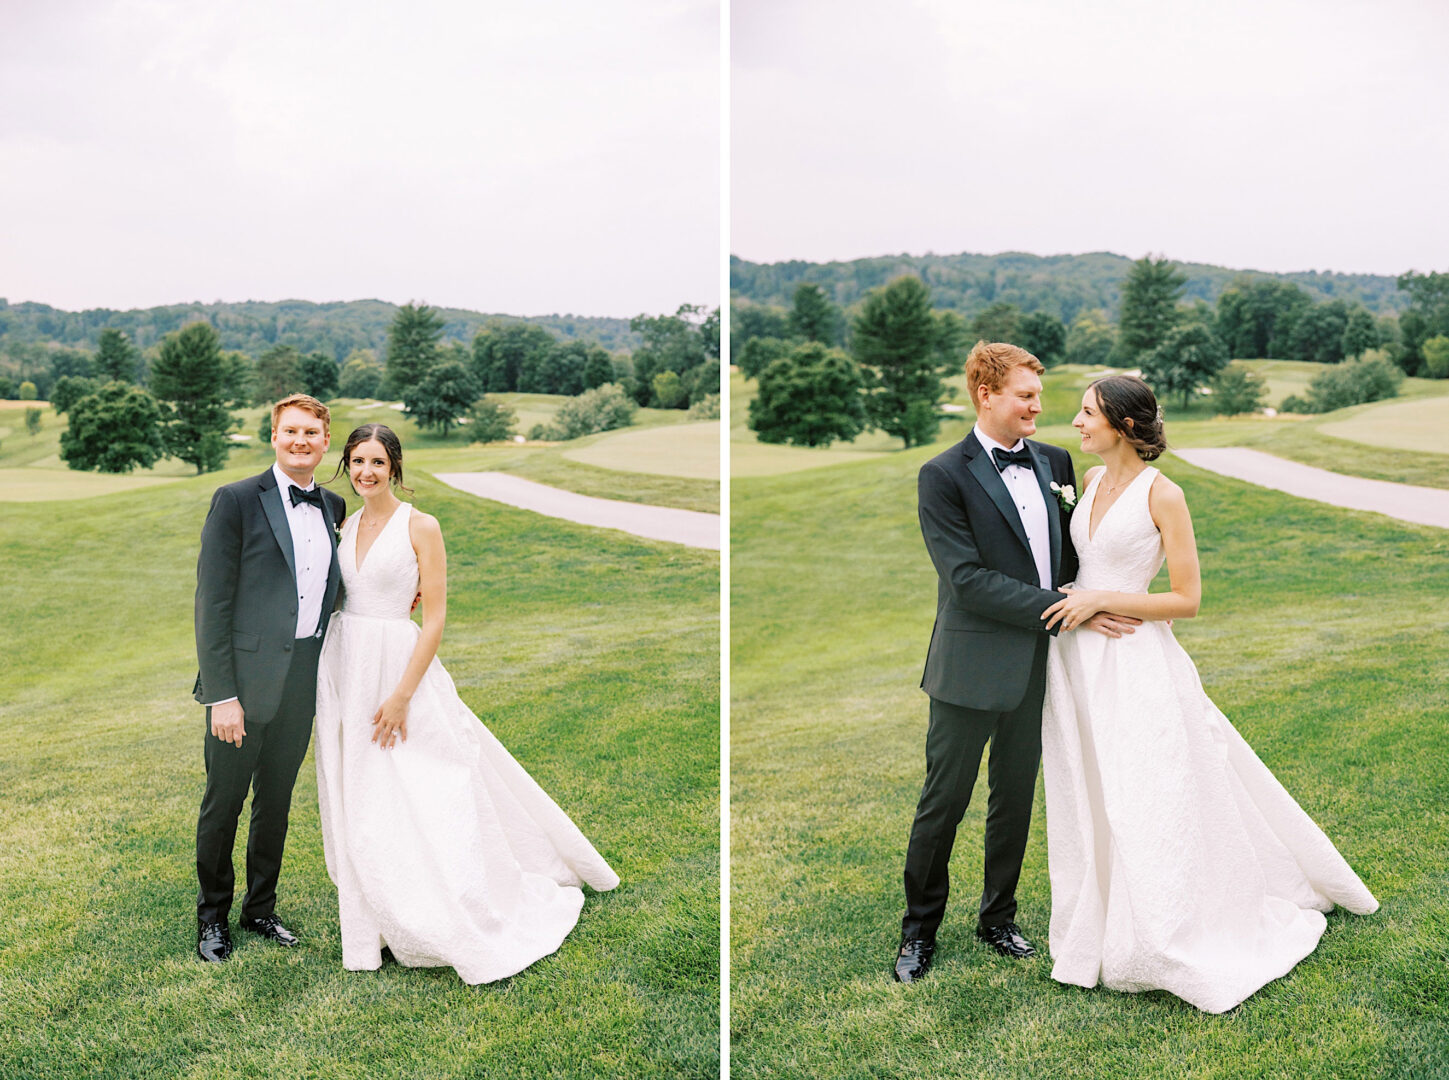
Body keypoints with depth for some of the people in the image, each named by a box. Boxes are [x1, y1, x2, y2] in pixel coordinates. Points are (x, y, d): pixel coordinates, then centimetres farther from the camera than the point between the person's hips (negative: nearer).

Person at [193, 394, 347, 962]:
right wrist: (221, 694, -17)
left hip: (303, 681, 5)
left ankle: (260, 908, 34)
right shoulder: (236, 501, -10)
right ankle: (212, 915, 28)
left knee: (276, 801, 18)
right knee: (223, 802, 9)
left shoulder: (333, 508, 8)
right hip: (246, 678, -5)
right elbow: (212, 603, -12)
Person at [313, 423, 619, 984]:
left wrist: (402, 694, -17)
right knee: (357, 800, 10)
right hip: (343, 666, 6)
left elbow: (435, 618, -12)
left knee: (419, 801, -5)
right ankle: (376, 923, 26)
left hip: (398, 663, -6)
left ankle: (468, 937, 7)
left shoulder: (420, 526, -8)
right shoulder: (348, 525, 10)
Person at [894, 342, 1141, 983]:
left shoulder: (1055, 462, 6)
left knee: (1016, 799, 17)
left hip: (1037, 665, 6)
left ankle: (998, 918, 35)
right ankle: (919, 931, 24)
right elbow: (968, 580, -20)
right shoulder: (944, 477, -12)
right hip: (972, 670, -5)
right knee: (943, 804, 7)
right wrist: (1065, 609, -20)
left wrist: (1106, 596, 0)